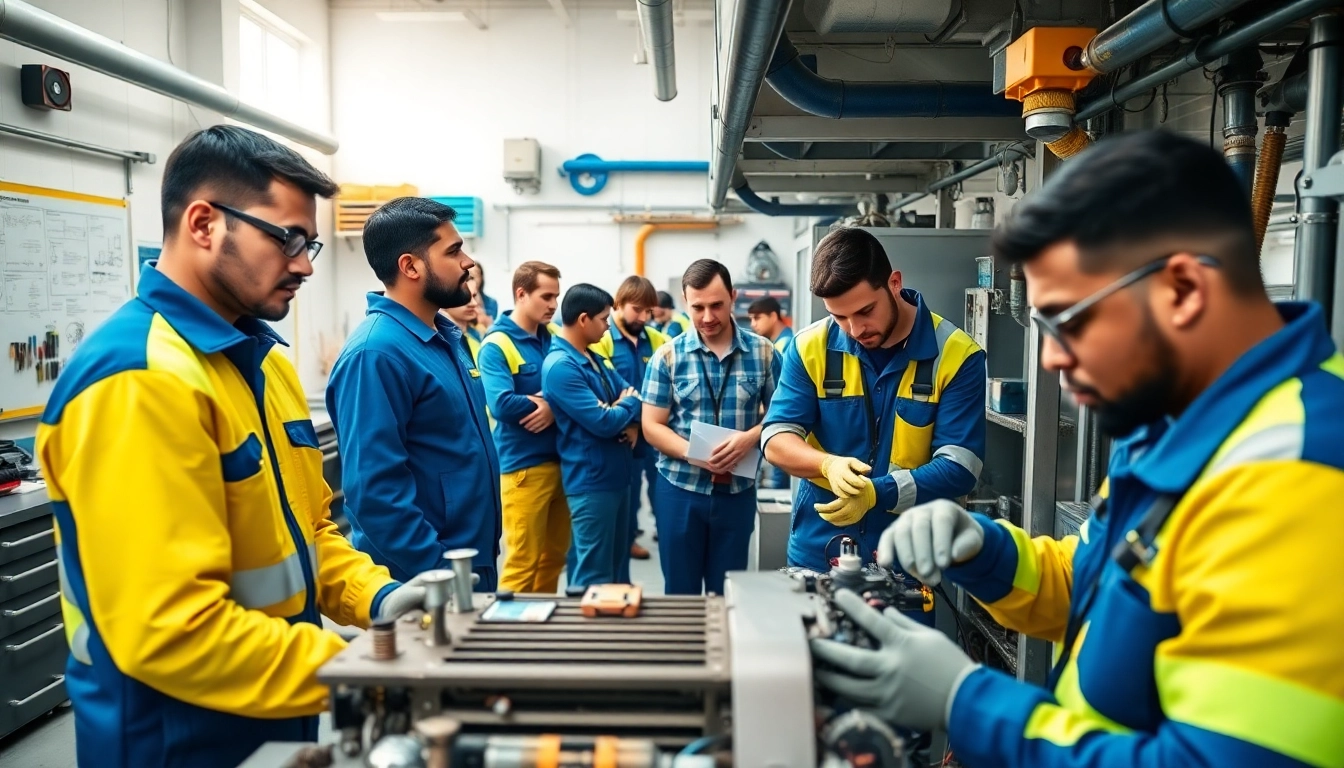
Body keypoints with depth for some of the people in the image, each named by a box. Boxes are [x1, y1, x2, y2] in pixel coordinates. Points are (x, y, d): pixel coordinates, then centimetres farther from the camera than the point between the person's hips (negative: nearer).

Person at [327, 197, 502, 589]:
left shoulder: (449, 335, 7)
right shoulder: (376, 353, -22)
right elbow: (374, 490, -25)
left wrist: (483, 554, 17)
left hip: (476, 563, 9)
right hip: (423, 579, -9)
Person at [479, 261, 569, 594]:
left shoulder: (555, 336, 9)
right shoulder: (497, 345, -11)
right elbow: (502, 404, -24)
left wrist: (553, 408, -14)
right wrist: (554, 404, -12)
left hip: (562, 460, 7)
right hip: (524, 466, -7)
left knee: (555, 556, 16)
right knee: (523, 562, -1)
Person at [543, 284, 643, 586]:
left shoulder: (597, 360, 11)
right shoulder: (560, 366, -19)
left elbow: (630, 393, 13)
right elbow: (603, 422, -24)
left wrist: (633, 422, -9)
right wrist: (630, 404, -4)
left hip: (616, 474, 9)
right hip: (591, 481, -9)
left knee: (618, 562, 20)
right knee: (594, 572, 0)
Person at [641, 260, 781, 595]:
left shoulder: (763, 352, 0)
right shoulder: (668, 356, -3)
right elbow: (652, 425, -3)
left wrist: (751, 437, -17)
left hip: (737, 491, 1)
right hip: (680, 488, 0)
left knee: (727, 593, 12)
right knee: (681, 592, 11)